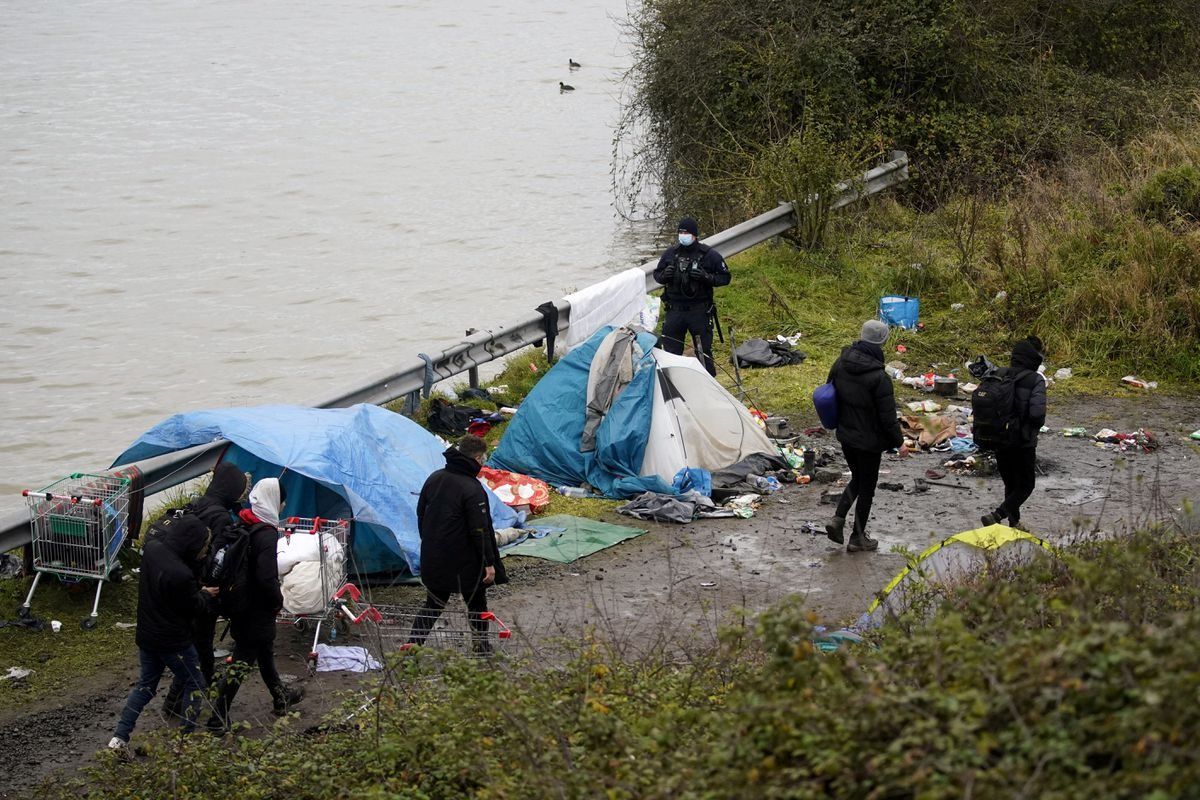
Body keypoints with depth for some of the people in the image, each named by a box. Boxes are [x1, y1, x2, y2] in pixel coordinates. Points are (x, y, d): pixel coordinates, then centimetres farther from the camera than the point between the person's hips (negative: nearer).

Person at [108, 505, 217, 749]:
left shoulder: (152, 548, -11)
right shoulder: (180, 575, -33)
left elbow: (159, 532, 15)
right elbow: (193, 606, -16)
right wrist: (207, 595, 4)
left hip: (146, 635, 7)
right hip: (173, 642, -7)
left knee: (146, 683, 22)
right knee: (194, 685, 13)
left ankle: (119, 738, 17)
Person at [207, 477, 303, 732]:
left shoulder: (242, 525, 1)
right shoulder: (266, 534, -24)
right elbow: (267, 577, -28)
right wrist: (278, 600, -10)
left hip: (240, 605, 9)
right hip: (257, 610, -9)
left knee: (265, 651, 25)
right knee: (243, 661, -1)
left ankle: (281, 698, 44)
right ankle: (218, 718, 1)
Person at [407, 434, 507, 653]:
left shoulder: (434, 479, 3)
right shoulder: (472, 489, -19)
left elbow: (421, 513, 13)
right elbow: (480, 530, -19)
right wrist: (489, 563, -14)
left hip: (433, 560, 6)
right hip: (465, 564, -6)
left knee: (433, 605, 15)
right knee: (477, 606, 11)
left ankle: (412, 645, 6)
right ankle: (482, 650, 18)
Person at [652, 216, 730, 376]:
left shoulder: (709, 255, -5)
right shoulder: (670, 253, 3)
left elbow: (725, 278, 0)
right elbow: (657, 274, 15)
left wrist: (707, 277, -18)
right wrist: (664, 276, -10)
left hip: (699, 311, -3)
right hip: (675, 310, 3)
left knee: (704, 350, 2)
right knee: (670, 350, 6)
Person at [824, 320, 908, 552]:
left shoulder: (841, 364, -6)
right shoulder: (878, 377, -26)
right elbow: (887, 416, -20)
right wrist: (899, 442, -6)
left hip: (845, 435, 6)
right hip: (869, 441, -6)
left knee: (857, 479, 26)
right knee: (867, 488, 10)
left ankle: (838, 518, 11)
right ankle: (858, 538, 20)